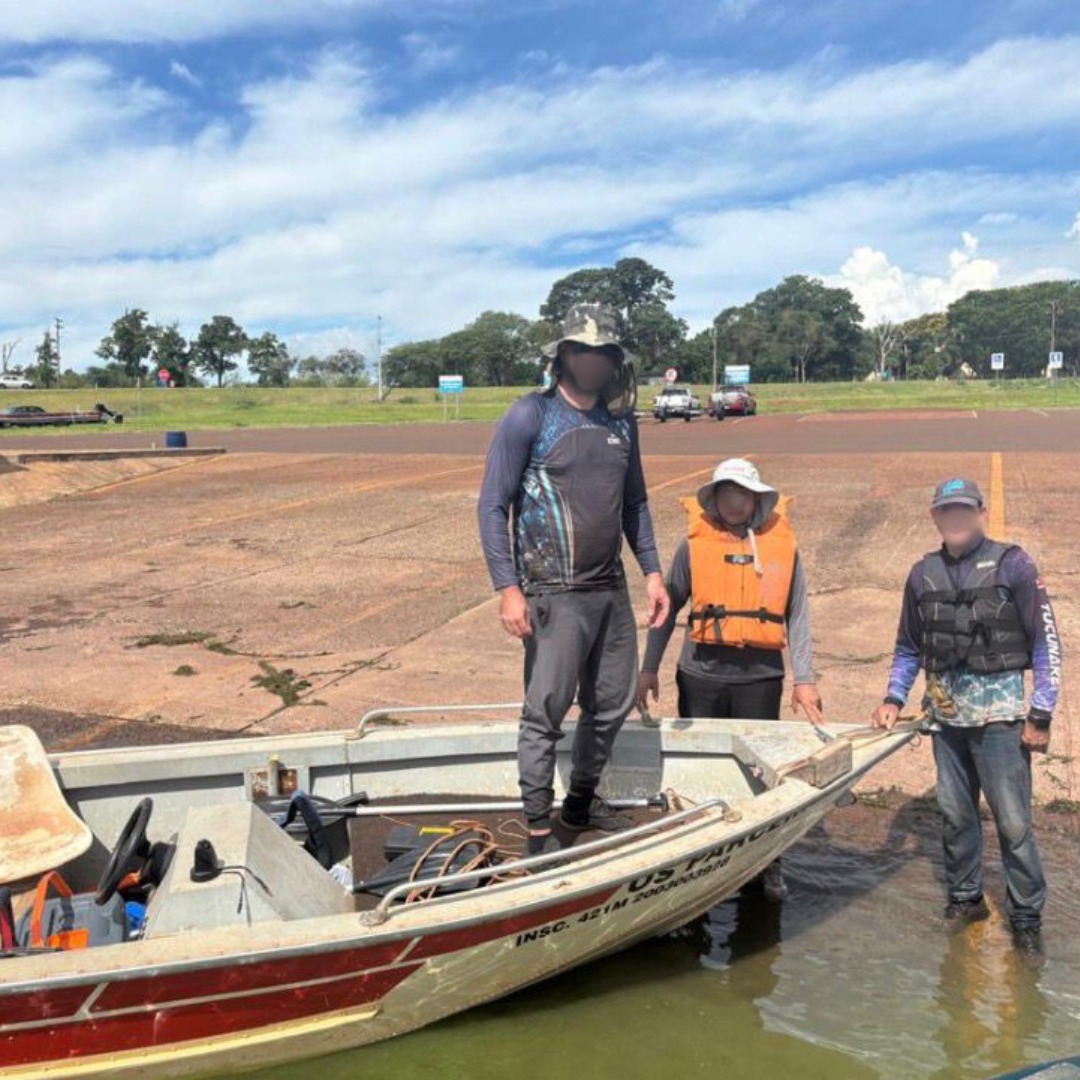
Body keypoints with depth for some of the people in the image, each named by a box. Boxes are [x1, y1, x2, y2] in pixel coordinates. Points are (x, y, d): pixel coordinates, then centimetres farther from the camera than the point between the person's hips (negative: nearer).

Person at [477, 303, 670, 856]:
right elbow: (493, 505, -9)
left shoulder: (621, 422, 10)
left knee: (612, 706, 15)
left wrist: (652, 571, 12)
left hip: (612, 590, 7)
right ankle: (539, 830, 12)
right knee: (546, 712, -2)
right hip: (553, 595, -6)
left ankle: (582, 802, 35)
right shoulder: (530, 415, -7)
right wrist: (507, 588, -16)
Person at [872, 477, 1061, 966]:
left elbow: (1046, 642, -4)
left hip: (997, 712, -4)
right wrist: (894, 698, 6)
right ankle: (965, 899, 30)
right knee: (955, 815, 13)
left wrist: (1040, 715, -8)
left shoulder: (1012, 565, -5)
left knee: (1013, 820, -2)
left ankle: (1027, 920, 13)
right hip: (945, 713, 4)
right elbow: (908, 647, 17)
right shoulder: (923, 574, 8)